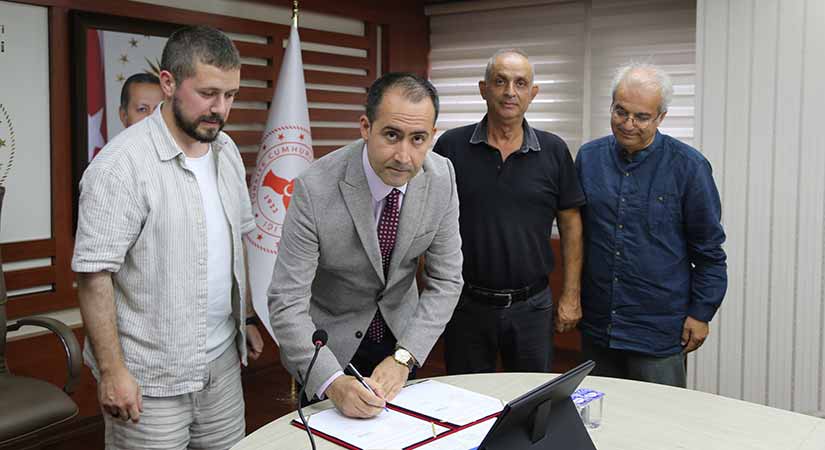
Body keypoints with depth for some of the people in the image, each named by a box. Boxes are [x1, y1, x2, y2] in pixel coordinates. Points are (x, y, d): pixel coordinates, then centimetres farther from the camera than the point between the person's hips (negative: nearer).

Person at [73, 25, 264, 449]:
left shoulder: (226, 150, 5)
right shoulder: (122, 164, -18)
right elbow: (94, 274, -17)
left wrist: (247, 319, 15)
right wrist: (112, 371, -17)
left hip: (222, 361, 7)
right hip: (150, 380, -6)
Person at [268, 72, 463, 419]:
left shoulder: (442, 177, -17)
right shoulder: (315, 189, -29)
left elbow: (444, 281, -11)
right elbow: (287, 303, -28)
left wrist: (404, 357, -22)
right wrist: (333, 382, -40)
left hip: (401, 332, 4)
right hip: (328, 343, -3)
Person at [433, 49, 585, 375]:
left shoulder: (554, 151, 0)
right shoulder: (450, 147, -3)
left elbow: (570, 224, 4)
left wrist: (571, 295, 1)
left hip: (532, 306, 1)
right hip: (466, 303, 0)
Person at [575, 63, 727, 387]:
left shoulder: (688, 166, -7)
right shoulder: (589, 157, 4)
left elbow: (709, 249, -2)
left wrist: (701, 313, -3)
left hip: (659, 331, -4)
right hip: (596, 325, 4)